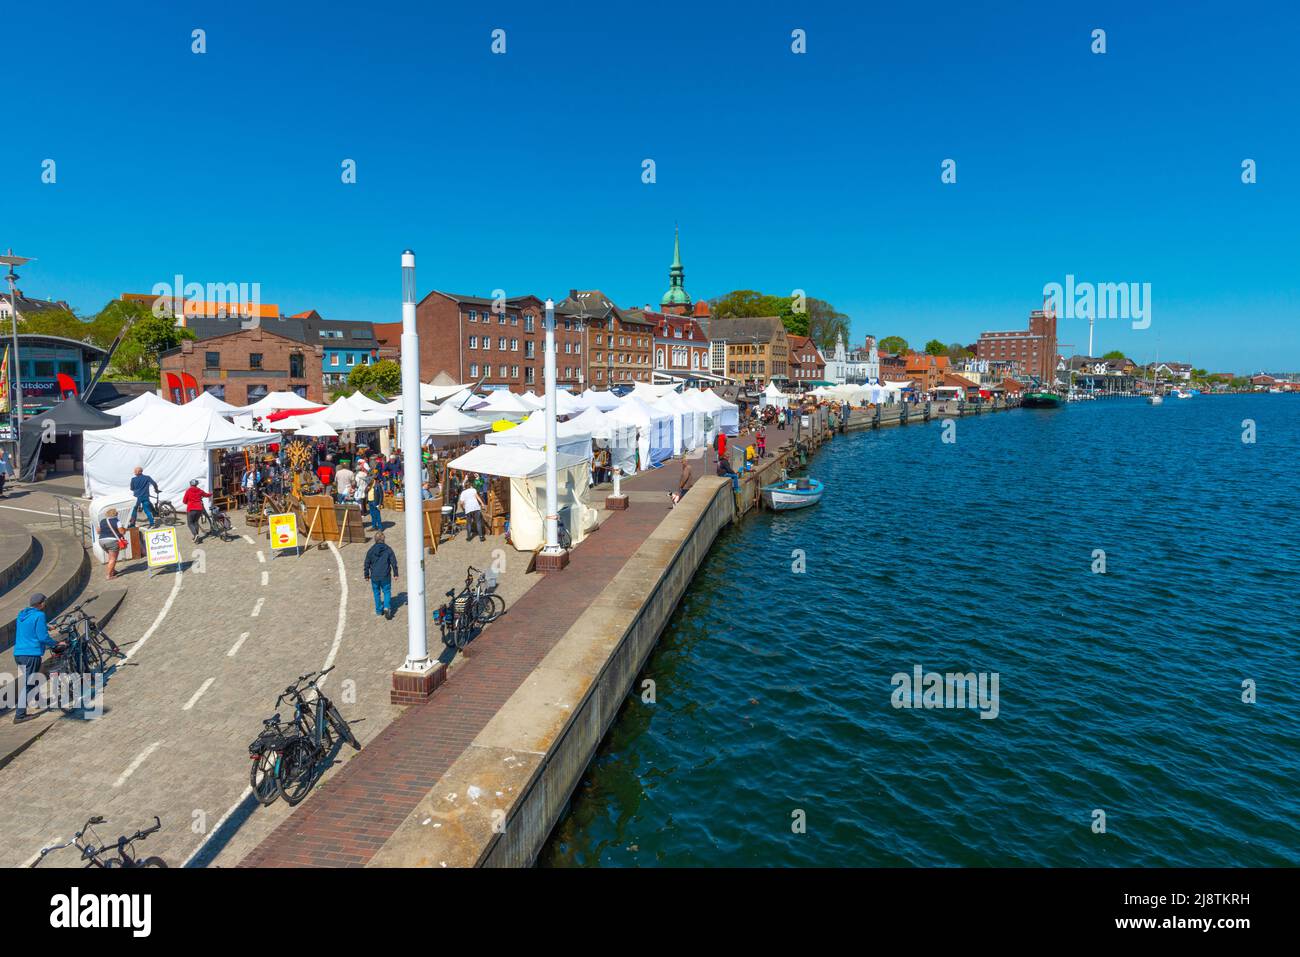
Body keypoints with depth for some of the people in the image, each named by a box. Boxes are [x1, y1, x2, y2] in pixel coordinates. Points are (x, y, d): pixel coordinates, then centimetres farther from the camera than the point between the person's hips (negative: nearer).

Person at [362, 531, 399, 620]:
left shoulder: (371, 550, -4)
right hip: (385, 576, -1)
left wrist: (366, 575, 13)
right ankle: (387, 607, -12)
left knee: (377, 593, 16)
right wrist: (395, 574, 8)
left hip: (374, 576, 1)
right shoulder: (388, 549, -6)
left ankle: (379, 610, 24)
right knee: (387, 592, 9)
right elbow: (394, 562, -2)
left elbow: (367, 564, 2)